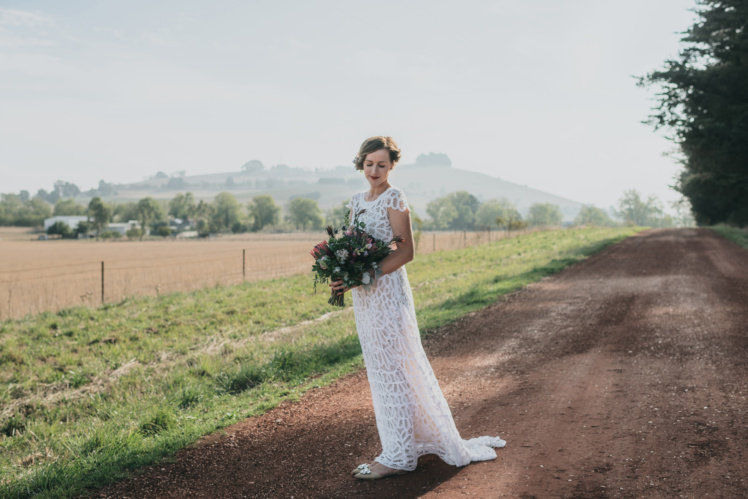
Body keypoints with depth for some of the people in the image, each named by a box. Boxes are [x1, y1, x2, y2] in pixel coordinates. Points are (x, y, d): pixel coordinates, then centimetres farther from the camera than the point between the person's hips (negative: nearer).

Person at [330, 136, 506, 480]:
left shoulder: (394, 199, -8)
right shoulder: (357, 201, 14)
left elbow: (405, 252, -15)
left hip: (387, 290, -8)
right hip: (364, 296, 8)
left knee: (393, 369, -2)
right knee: (382, 368, 14)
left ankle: (398, 456, 8)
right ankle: (421, 438, 28)